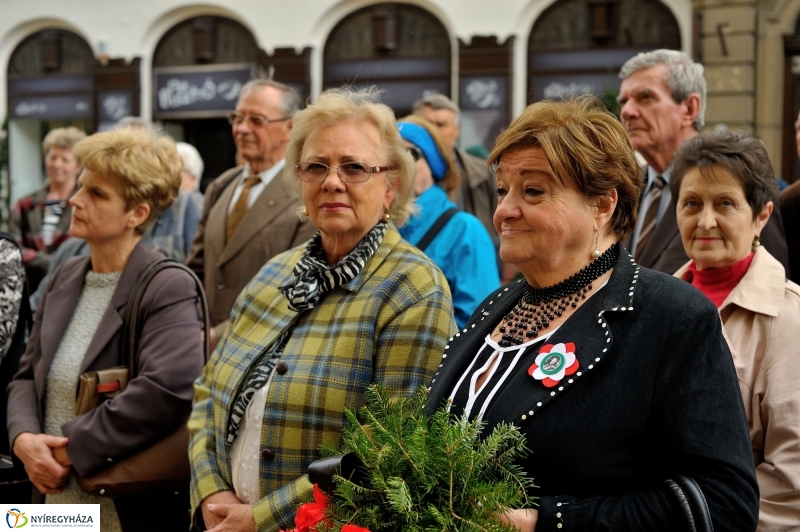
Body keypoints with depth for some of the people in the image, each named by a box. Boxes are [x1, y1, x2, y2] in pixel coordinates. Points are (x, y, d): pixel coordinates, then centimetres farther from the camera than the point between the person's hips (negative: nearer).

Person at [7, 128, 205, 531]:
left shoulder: (168, 289, -15)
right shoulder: (65, 279, 9)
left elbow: (169, 389, -29)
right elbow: (27, 375, 11)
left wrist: (72, 449, -22)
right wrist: (24, 438, -10)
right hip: (57, 499, 7)